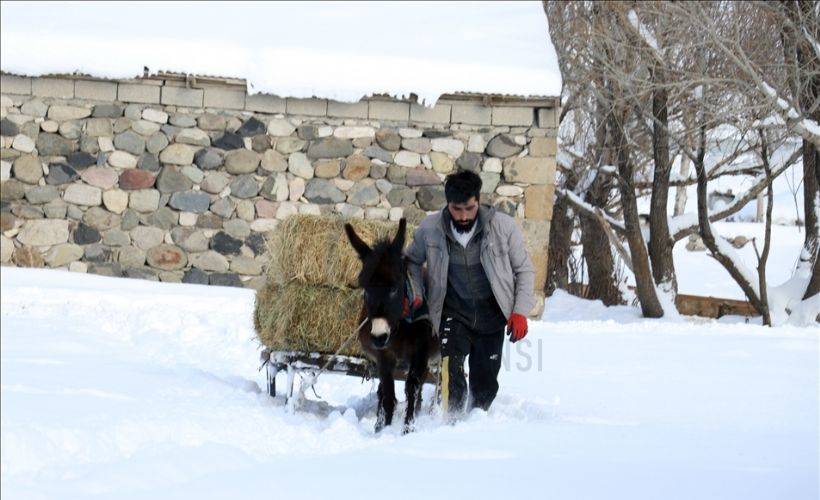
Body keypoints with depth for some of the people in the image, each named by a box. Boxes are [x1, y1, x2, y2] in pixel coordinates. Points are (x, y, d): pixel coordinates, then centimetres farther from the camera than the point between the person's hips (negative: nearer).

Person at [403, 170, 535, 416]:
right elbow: (412, 260, 11)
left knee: (485, 384, 7)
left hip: (491, 316, 1)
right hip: (454, 314, -1)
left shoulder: (503, 226, -12)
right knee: (451, 366, -25)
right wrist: (415, 293, -3)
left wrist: (520, 311, -8)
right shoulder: (430, 228, -10)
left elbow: (524, 270, 0)